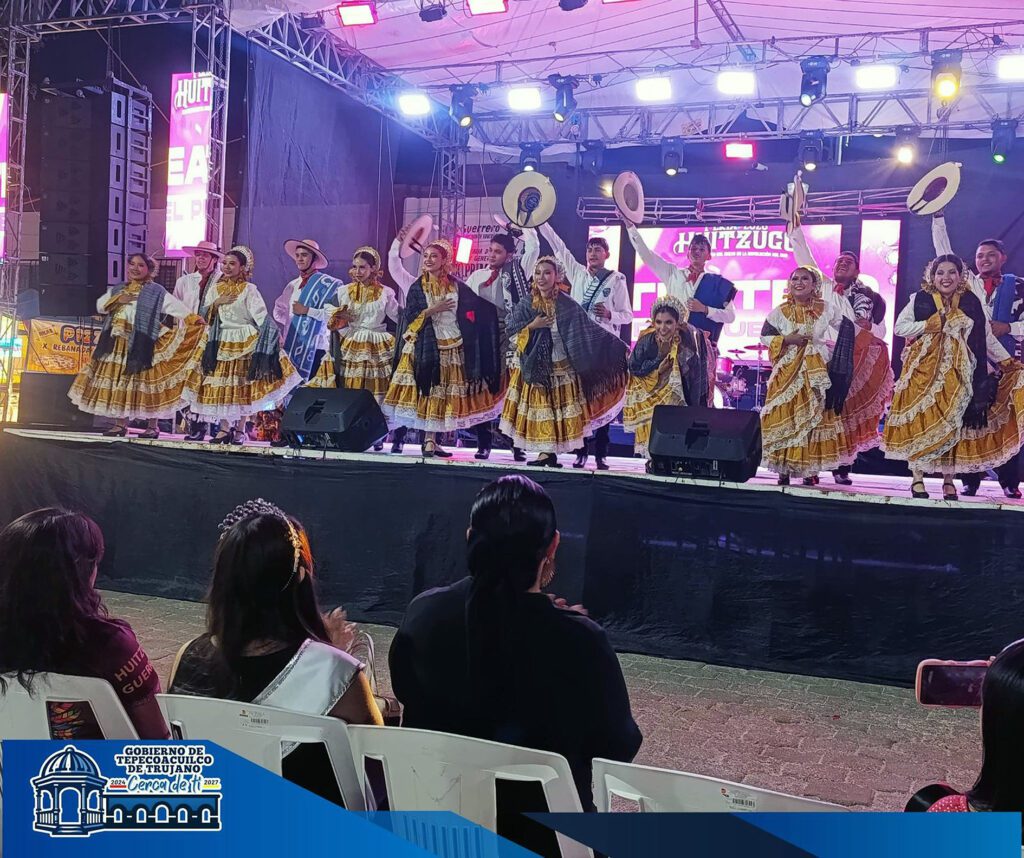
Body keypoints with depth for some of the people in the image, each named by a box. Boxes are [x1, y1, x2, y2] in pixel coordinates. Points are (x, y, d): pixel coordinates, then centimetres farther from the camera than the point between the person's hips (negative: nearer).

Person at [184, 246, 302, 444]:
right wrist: (217, 303, -8)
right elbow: (204, 316, 7)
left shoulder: (249, 289, -3)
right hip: (220, 343, 4)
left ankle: (240, 429, 6)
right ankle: (225, 428, 7)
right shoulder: (215, 289, 10)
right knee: (219, 385, 0)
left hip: (245, 342, -4)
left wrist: (275, 332, -22)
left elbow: (261, 316, -10)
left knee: (243, 387, -1)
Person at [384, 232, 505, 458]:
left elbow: (483, 308, 10)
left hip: (453, 348, 2)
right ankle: (429, 440, -1)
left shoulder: (457, 286, 6)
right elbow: (410, 318, -7)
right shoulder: (416, 286, 2)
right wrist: (432, 310, -13)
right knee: (425, 393, -4)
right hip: (424, 347, -2)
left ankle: (430, 440, 11)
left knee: (442, 395, 3)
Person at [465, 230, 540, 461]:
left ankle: (518, 445, -1)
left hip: (507, 339, -4)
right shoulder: (477, 276, 18)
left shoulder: (515, 272, 7)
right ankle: (483, 444, 10)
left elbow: (533, 249, -3)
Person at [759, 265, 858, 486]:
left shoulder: (825, 308, 2)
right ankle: (784, 469, 2)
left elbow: (846, 326, 11)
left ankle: (811, 469, 5)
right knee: (784, 417, -3)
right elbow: (764, 337, 4)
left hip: (815, 370, 0)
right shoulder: (780, 311, 3)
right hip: (787, 370, 0)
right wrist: (787, 339, -11)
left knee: (815, 415, -2)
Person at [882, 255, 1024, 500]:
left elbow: (987, 337, 9)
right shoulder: (920, 300, 3)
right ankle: (918, 479, 4)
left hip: (958, 372, 1)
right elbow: (899, 327, 0)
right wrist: (929, 325, -11)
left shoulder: (972, 302, 7)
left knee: (953, 423, 1)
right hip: (925, 370, -1)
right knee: (922, 421, -4)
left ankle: (949, 480, 10)